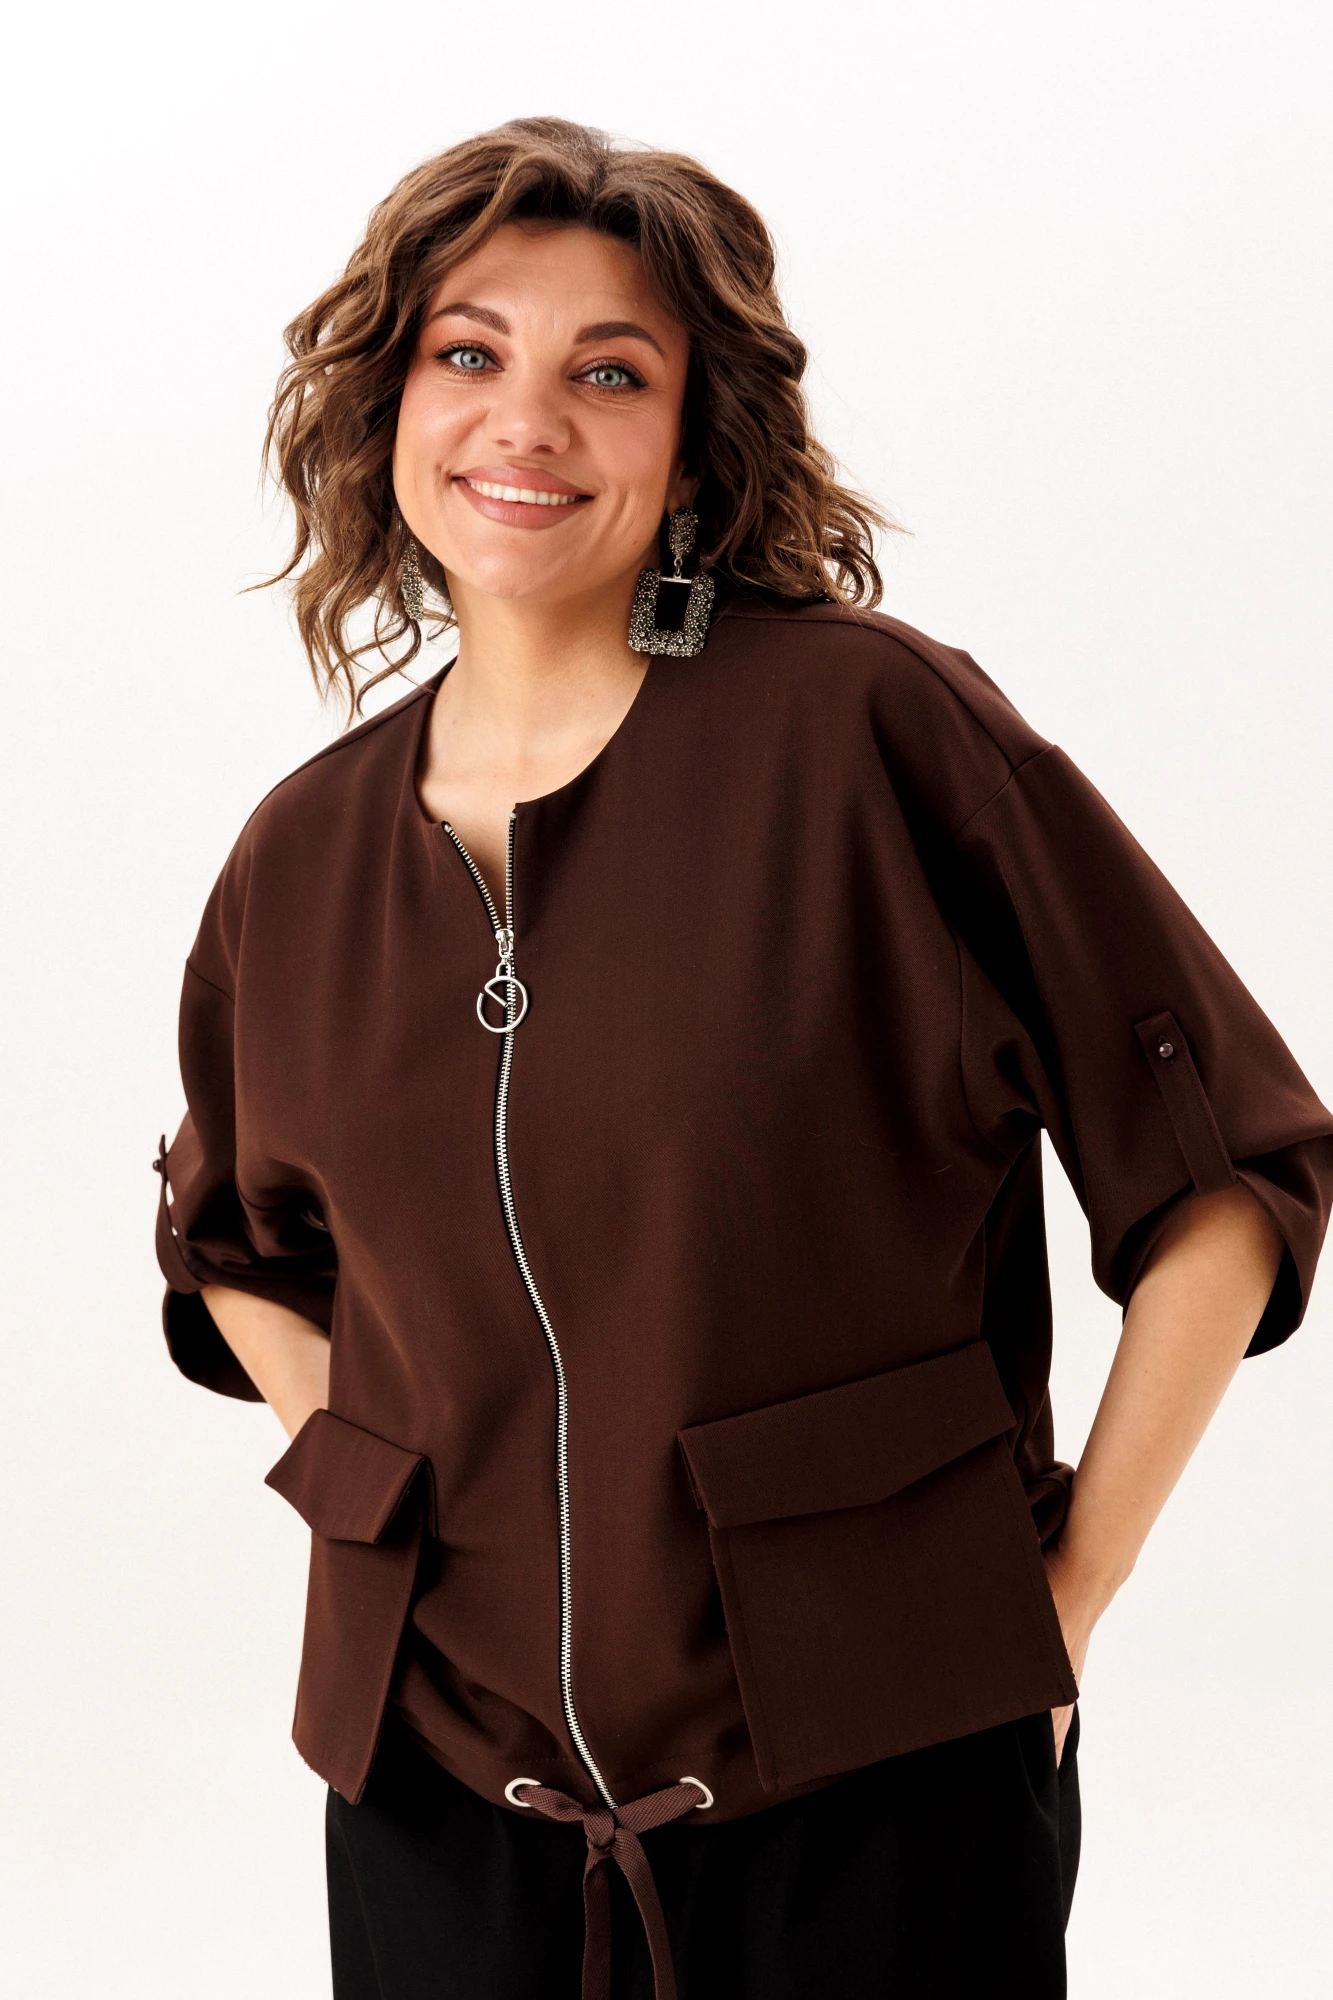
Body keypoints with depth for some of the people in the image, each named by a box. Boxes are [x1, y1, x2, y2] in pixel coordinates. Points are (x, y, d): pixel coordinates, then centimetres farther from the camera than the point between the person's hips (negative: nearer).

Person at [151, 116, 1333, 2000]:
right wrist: (378, 1491, 9)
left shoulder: (874, 727, -9)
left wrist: (1066, 1592, -5)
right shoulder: (303, 858, 5)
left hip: (876, 1777, -3)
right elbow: (235, 1249, 23)